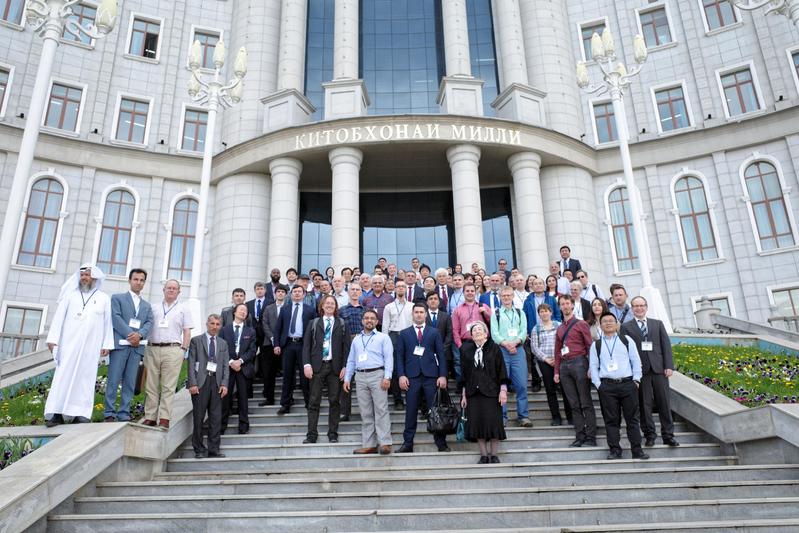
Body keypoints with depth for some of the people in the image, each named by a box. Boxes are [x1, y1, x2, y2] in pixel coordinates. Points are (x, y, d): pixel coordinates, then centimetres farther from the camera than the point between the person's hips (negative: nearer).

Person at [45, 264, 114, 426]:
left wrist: (107, 344, 0)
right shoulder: (71, 294, 9)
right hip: (69, 343, 0)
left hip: (91, 346, 0)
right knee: (63, 376, -5)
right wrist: (52, 338, -4)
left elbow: (108, 322, 6)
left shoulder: (104, 298, 9)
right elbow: (59, 316, 5)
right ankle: (56, 413, -6)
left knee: (85, 377, -1)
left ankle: (80, 413, 0)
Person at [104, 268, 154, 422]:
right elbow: (115, 317, -3)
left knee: (130, 383, 1)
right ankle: (109, 413, -1)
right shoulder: (117, 298, 12)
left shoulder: (147, 305, 23)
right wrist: (130, 334, -13)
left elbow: (149, 323, 8)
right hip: (120, 344, -3)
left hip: (137, 346, 3)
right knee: (113, 380, -5)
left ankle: (124, 415, 3)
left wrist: (139, 334, -12)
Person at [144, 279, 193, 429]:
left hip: (172, 349, -3)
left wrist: (183, 349, -4)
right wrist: (145, 352, 6)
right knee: (151, 386, 3)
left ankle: (164, 419, -6)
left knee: (168, 387, -6)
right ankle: (149, 418, 8)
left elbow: (187, 332, 7)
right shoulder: (154, 308, 18)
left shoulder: (184, 309, 12)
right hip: (152, 349, 3)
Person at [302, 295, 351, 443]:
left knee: (334, 401, 4)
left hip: (335, 367, 0)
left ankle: (333, 434, 13)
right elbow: (306, 345, 5)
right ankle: (311, 434, 6)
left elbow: (346, 346, 4)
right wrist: (306, 364, -7)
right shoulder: (313, 323, 9)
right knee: (314, 401, 1)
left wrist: (344, 367, -5)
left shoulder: (341, 324, 8)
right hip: (317, 366, 0)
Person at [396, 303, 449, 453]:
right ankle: (407, 443, 11)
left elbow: (441, 355, 6)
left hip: (431, 376, 0)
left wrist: (442, 375, -3)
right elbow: (400, 356, 6)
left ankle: (441, 443, 10)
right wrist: (401, 375, -6)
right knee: (411, 412, 3)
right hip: (412, 377, 0)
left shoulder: (434, 332, 10)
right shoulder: (404, 333, 11)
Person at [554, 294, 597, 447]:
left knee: (586, 403, -3)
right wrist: (556, 371, 13)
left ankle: (591, 438, 1)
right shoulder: (560, 329, 19)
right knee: (574, 405, 6)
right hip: (564, 366, 5)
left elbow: (590, 346, -2)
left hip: (579, 363, -5)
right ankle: (580, 437, 9)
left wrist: (590, 367, -11)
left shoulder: (581, 324, 3)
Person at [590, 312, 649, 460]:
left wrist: (636, 380, 0)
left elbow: (636, 361, 8)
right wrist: (598, 384, -2)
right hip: (607, 386, 0)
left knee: (632, 418, 2)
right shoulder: (596, 345, 9)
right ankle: (615, 451, 9)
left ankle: (637, 450, 8)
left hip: (628, 383, 0)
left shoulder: (627, 340, 10)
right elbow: (593, 366, 7)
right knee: (611, 420, 2)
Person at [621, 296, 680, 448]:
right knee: (645, 404, 2)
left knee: (664, 402, 4)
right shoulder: (626, 327, 5)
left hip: (659, 368, 2)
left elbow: (666, 345, 9)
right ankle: (649, 435, 12)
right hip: (640, 370, -2)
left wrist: (669, 366, -1)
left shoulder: (658, 324, 14)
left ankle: (668, 435, 13)